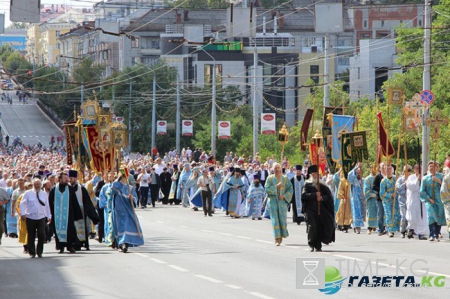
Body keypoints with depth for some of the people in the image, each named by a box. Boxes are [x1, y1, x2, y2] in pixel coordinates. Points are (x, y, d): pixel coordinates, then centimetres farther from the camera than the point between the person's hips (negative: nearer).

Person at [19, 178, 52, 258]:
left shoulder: (44, 194, 10)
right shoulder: (28, 193, 1)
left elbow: (47, 205, 15)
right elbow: (22, 204, -1)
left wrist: (49, 216, 16)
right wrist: (23, 213, -12)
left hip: (41, 218, 1)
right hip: (30, 218, -1)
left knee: (42, 235, -11)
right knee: (31, 236, 3)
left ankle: (39, 252, 4)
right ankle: (32, 252, 16)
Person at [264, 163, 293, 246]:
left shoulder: (285, 178, 7)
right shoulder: (270, 178, 5)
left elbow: (290, 190, 4)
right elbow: (267, 189, -6)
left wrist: (284, 196, -11)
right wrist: (276, 186, -16)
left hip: (282, 201, 1)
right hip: (273, 201, -1)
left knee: (283, 219, -2)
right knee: (275, 220, -8)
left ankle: (282, 235, 20)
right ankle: (277, 239, -9)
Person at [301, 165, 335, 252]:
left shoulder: (321, 185, 14)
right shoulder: (307, 185, 7)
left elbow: (328, 196, 8)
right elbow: (304, 195, -8)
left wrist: (322, 197, -12)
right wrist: (315, 195, -15)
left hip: (321, 210, 3)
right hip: (310, 209, -2)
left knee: (319, 227, -2)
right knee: (312, 226, -14)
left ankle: (318, 246, 6)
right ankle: (311, 245, -2)